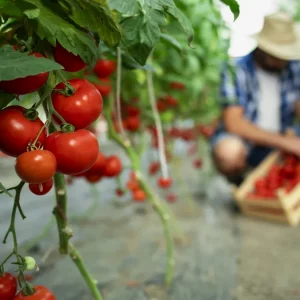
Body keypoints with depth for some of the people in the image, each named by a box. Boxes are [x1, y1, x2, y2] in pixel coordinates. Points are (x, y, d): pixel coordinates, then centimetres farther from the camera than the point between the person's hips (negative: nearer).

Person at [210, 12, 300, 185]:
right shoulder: (236, 71, -18)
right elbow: (233, 123, -25)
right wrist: (284, 141, -30)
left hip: (277, 143, 5)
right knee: (229, 152, -38)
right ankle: (239, 187, -3)